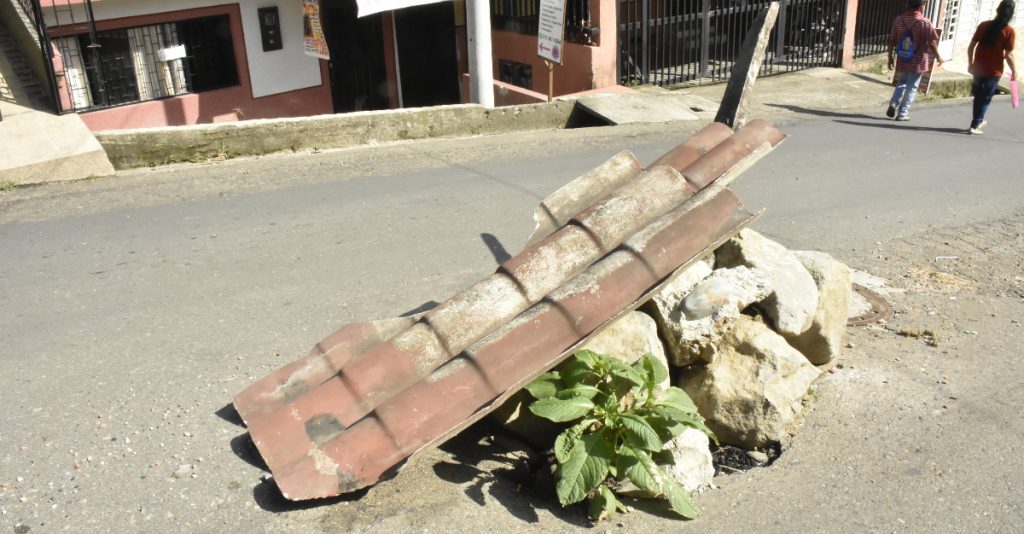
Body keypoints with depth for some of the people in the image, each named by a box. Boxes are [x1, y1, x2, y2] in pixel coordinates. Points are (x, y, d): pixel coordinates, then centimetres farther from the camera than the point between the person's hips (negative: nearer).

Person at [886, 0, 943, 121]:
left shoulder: (899, 19, -3)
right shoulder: (925, 22, -13)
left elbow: (892, 40, 1)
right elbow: (932, 42, -10)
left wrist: (890, 56, 11)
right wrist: (938, 57, 4)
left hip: (902, 61, 4)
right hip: (918, 62, -4)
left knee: (901, 83, 22)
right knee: (911, 88, 6)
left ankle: (893, 104, 2)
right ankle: (902, 113, 8)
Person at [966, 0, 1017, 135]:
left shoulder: (984, 25, -1)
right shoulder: (1009, 31, -11)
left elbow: (971, 47, 1)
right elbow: (1008, 55, -12)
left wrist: (970, 63, 13)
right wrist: (1014, 71, 2)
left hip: (978, 68, 4)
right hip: (994, 71, -4)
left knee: (978, 96, 20)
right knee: (985, 98, 8)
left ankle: (978, 121, 35)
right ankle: (974, 126, 6)